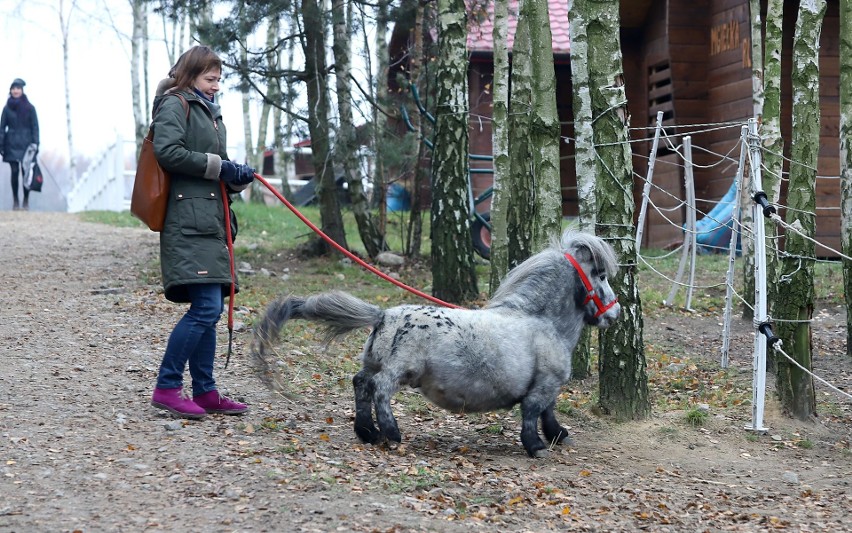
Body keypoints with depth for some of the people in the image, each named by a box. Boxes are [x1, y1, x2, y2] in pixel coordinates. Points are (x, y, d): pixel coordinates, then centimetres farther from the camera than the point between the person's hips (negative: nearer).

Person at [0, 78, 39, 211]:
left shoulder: (29, 108, 2)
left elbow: (35, 126, 2)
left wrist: (35, 143, -7)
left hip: (26, 144, -1)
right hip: (12, 144, 1)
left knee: (26, 172, -5)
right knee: (14, 171, -3)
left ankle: (26, 201, 5)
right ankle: (15, 201, 4)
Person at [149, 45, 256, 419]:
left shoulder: (209, 111, 26)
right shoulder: (175, 104, -2)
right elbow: (168, 151, -17)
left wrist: (237, 177, 6)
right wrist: (218, 165, -12)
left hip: (209, 222, 10)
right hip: (188, 223, -10)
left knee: (209, 309, 8)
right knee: (205, 307, -16)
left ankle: (205, 392, 12)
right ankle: (166, 387, -9)